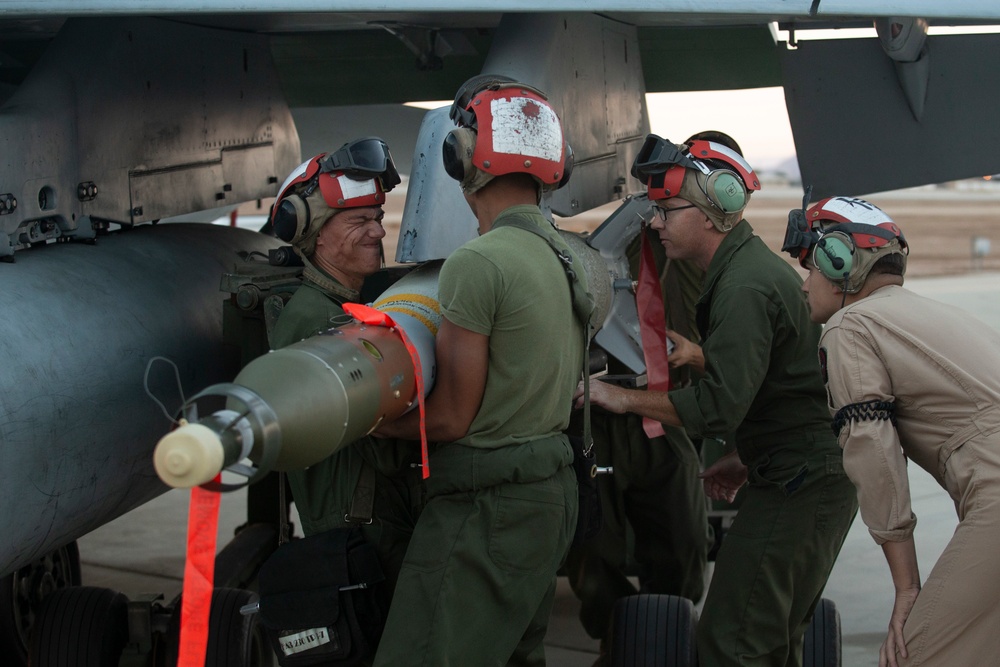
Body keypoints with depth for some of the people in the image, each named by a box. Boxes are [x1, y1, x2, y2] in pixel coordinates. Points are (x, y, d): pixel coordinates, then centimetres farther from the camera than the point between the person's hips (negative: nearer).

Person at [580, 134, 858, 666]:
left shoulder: (746, 287, -20)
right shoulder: (752, 265, 14)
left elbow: (718, 407, -26)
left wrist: (623, 398, -16)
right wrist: (746, 459, 19)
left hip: (800, 489, -11)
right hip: (815, 477, 11)